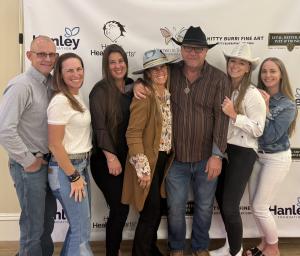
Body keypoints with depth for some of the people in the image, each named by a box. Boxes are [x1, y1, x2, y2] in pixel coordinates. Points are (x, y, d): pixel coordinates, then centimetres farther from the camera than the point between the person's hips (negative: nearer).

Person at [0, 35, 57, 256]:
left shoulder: (51, 83, 5)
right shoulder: (21, 85, -18)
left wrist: (46, 157, 5)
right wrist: (28, 161, -17)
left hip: (47, 162, 8)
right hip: (29, 165, -8)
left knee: (48, 217, 22)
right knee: (33, 225, 5)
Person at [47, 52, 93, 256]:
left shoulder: (77, 98, 9)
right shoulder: (60, 102, -18)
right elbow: (55, 145, -20)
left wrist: (80, 172, 13)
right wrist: (73, 176, -16)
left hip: (81, 166, 9)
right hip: (66, 169, -9)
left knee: (80, 225, 20)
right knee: (82, 230, 2)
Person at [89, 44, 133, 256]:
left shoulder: (132, 86, 8)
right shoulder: (100, 90, -11)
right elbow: (99, 126, -16)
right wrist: (110, 156, -19)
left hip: (127, 156, 6)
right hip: (105, 159, -6)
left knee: (121, 207, 14)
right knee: (120, 208, -1)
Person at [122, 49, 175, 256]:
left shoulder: (169, 94, 6)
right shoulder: (144, 97, -16)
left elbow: (171, 127, 9)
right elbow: (133, 134, -18)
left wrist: (171, 156, 3)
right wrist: (143, 168, -20)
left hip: (165, 159, 7)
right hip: (149, 160, -7)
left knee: (158, 207, 17)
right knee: (152, 208, -1)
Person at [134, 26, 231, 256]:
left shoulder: (219, 79, -6)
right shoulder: (170, 72, -1)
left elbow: (222, 119, -10)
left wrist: (217, 155, -14)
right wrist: (138, 85, -9)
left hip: (206, 157, -1)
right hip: (176, 156, 1)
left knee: (204, 206, 16)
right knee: (175, 207, 13)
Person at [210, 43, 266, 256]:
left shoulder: (252, 94, -12)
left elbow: (258, 129, -14)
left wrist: (234, 115, -21)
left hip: (242, 153, -6)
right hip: (222, 149, 6)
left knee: (230, 207, -2)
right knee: (222, 201, 16)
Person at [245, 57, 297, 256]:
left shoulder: (288, 105, -14)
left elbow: (271, 137, -21)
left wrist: (266, 108, -21)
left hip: (276, 159, -5)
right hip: (257, 155, 5)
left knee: (260, 207, -1)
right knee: (254, 204, 12)